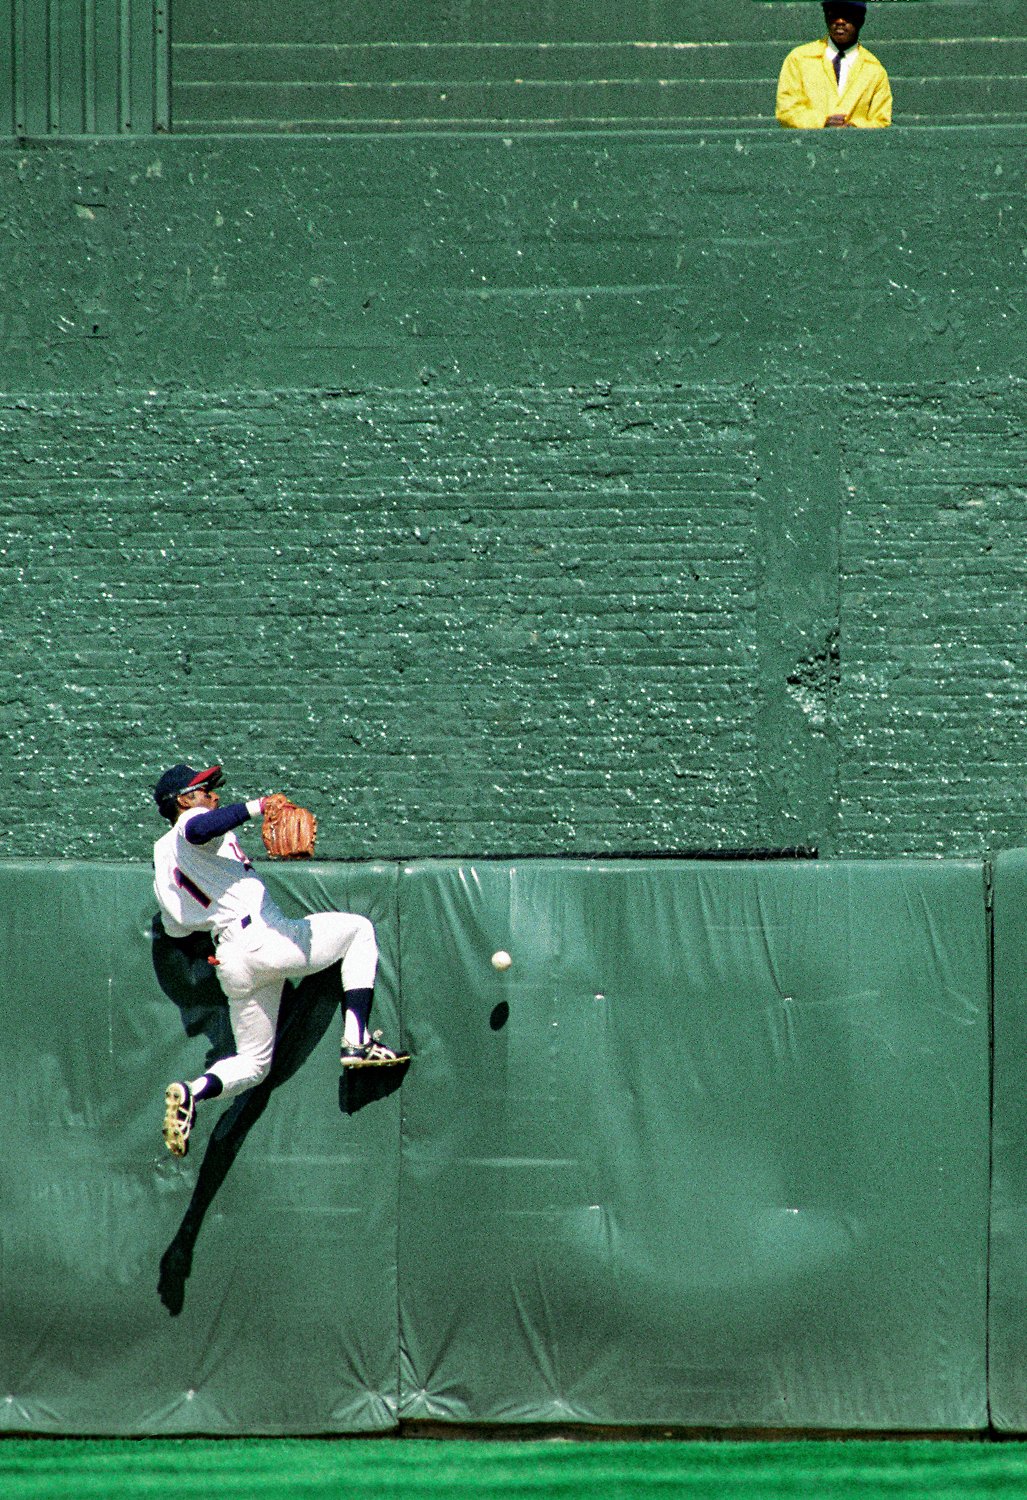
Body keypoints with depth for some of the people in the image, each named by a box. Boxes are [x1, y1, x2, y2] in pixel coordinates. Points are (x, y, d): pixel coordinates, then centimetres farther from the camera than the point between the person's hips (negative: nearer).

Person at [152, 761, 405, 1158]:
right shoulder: (193, 820, -1)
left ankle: (191, 1094, -12)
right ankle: (357, 1041, 0)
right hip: (265, 938, -8)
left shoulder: (161, 856, 21)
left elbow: (175, 926, 24)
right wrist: (255, 806, -26)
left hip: (233, 968, 8)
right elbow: (199, 830, -29)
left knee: (253, 1062, 18)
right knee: (358, 929, 13)